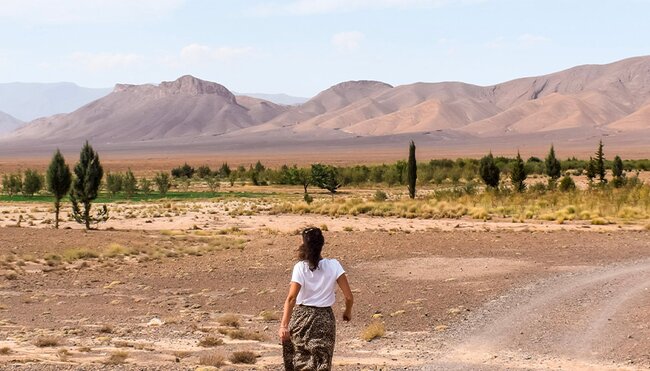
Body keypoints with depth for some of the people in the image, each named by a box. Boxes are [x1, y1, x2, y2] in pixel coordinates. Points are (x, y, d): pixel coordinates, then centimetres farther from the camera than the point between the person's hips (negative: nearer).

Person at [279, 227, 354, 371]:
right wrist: (348, 312, 13)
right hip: (324, 319, 1)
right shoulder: (333, 265, -6)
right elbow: (349, 297, -7)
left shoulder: (300, 268, -9)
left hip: (301, 318, 0)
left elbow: (291, 298, -18)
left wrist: (283, 325, -20)